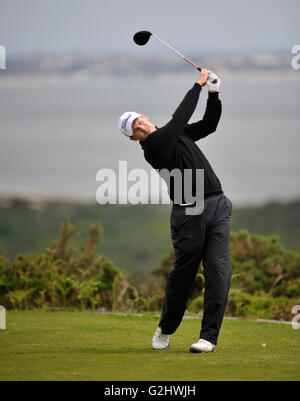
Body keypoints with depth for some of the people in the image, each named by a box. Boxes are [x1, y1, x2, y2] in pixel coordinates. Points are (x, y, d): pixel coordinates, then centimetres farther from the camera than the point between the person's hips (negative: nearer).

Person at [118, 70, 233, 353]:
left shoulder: (174, 134, 16)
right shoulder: (153, 146, -8)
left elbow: (209, 124, 20)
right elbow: (181, 117, -13)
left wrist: (214, 93, 5)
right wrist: (198, 84, -5)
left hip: (218, 205, 6)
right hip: (190, 211, -6)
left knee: (218, 271, -6)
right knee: (183, 273, 2)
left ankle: (209, 336, -5)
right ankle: (165, 329, 25)